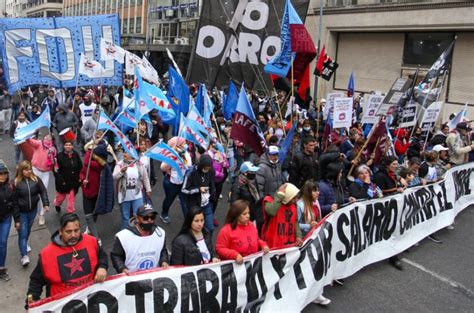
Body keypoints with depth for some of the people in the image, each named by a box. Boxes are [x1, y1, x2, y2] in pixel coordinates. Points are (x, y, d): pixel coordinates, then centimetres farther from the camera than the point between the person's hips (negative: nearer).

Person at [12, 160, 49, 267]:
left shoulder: (35, 179, -7)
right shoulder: (16, 182, -13)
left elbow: (43, 191, 0)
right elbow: (14, 199, -8)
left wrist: (46, 204, -8)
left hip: (33, 210, 3)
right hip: (21, 212, -3)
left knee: (28, 229, 22)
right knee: (22, 233, -5)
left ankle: (25, 244, 48)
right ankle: (24, 256, -4)